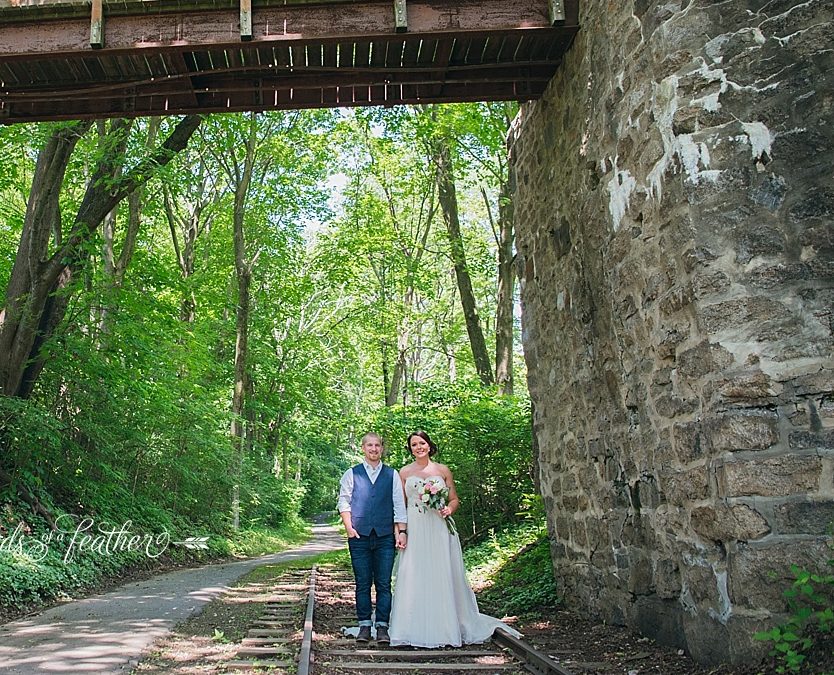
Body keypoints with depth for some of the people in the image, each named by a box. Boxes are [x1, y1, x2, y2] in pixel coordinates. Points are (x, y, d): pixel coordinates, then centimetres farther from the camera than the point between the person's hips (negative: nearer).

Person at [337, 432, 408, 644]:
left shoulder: (392, 475, 10)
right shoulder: (352, 474, 8)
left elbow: (399, 505, 7)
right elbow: (344, 501, 6)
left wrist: (401, 531, 0)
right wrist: (348, 526, -6)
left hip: (385, 537, 0)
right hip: (360, 536, 0)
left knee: (384, 584, 0)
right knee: (362, 583, 3)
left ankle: (382, 626, 7)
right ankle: (364, 625, 12)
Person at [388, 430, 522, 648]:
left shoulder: (443, 470, 8)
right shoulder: (404, 472, 8)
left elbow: (455, 499, 11)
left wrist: (449, 509, -10)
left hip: (439, 530, 0)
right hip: (414, 531, 0)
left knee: (442, 576, 0)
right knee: (413, 578, -2)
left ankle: (444, 628, 11)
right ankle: (414, 630, 7)